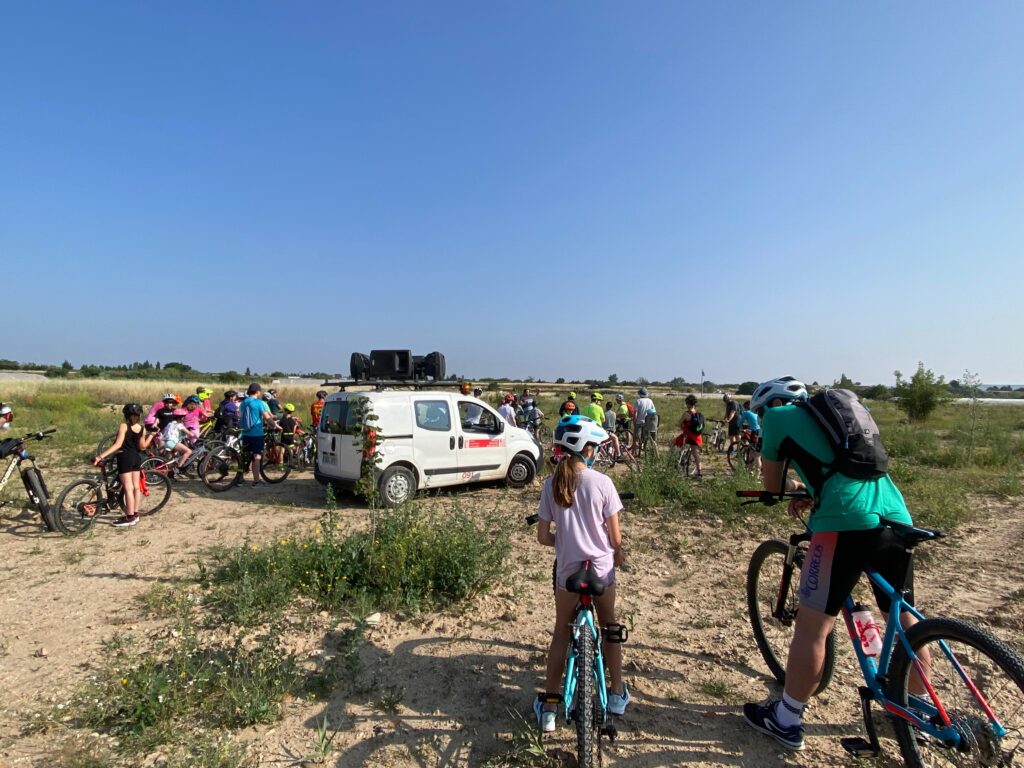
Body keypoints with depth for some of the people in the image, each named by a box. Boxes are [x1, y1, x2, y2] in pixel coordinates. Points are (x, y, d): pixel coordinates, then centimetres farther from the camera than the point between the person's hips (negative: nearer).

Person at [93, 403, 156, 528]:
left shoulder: (123, 426, -13)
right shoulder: (142, 429, 3)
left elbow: (118, 444, -23)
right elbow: (142, 447, 5)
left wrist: (101, 456, -27)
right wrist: (151, 435, 16)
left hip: (125, 457, -7)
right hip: (136, 457, 7)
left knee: (128, 488, -6)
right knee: (136, 486, 12)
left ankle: (130, 517, -3)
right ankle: (135, 514, 20)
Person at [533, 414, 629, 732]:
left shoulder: (551, 484, -8)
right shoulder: (602, 482, -13)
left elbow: (543, 536, -5)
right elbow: (615, 535, -7)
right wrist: (618, 555, 13)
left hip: (567, 569, 1)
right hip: (601, 567, -1)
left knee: (561, 633, 18)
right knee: (609, 626, 23)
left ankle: (549, 706, 21)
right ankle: (618, 694, 37)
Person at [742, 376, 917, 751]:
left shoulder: (778, 416, 9)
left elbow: (773, 485, 15)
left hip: (846, 523, -8)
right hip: (897, 517, 8)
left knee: (811, 629, 2)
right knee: (905, 618, 25)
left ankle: (786, 720, 13)